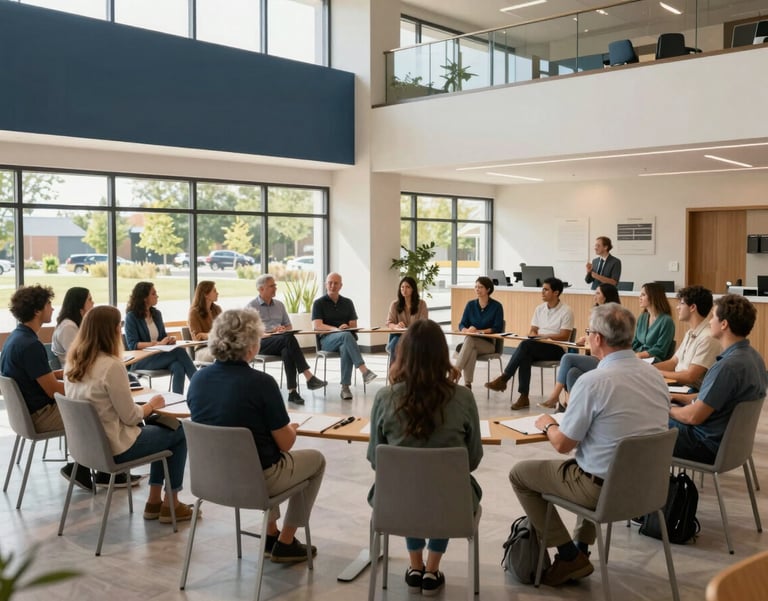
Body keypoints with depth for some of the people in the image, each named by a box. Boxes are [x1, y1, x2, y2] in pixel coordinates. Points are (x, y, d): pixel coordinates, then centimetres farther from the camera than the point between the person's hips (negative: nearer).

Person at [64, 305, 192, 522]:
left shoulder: (73, 362, 0)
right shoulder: (111, 366, -24)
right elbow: (131, 417, -19)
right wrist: (152, 404, -1)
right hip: (114, 448, -8)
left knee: (161, 429, 25)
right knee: (179, 433, 12)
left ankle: (154, 502, 28)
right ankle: (171, 505, 21)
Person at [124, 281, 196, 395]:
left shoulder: (157, 314, 12)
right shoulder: (131, 317, -7)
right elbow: (132, 345, -15)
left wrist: (170, 339, -5)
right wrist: (157, 343, -24)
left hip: (159, 356, 5)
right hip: (140, 360, -5)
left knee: (178, 367, -31)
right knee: (179, 351, -29)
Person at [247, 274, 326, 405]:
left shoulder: (279, 305, 22)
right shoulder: (252, 306, 5)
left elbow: (288, 326, 24)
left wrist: (284, 329, -1)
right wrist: (272, 330, -17)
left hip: (280, 343, 4)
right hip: (262, 342, -4)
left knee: (288, 351, -36)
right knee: (289, 338, -35)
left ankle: (292, 392, -42)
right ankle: (309, 378, -40)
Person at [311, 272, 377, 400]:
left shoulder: (348, 303, 18)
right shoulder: (319, 303, 7)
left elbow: (353, 325, 13)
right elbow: (316, 326, -7)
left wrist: (347, 327, -12)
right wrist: (336, 329, -21)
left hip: (345, 339, 2)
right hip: (326, 339, -2)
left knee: (346, 348, -38)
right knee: (346, 335, -38)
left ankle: (345, 387, -40)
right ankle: (364, 371, -47)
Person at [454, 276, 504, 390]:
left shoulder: (496, 306, 0)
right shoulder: (470, 305, 10)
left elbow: (498, 328, -7)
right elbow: (461, 325, 7)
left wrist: (478, 331, -18)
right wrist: (467, 330, -18)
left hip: (489, 343, -3)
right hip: (471, 342, 3)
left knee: (470, 340, -36)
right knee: (471, 351, -36)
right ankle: (467, 384, -40)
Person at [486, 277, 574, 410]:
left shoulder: (566, 311, -5)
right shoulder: (539, 309, 15)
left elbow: (564, 336, -11)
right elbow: (532, 331, 15)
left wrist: (542, 336, -18)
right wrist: (533, 335, -9)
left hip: (557, 348, -5)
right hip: (537, 347, 5)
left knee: (526, 345, -32)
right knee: (525, 355, -32)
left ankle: (503, 379, -28)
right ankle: (524, 397, -35)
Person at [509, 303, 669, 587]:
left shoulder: (593, 381, -22)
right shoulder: (655, 375, 0)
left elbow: (563, 444, -15)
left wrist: (548, 424, 7)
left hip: (606, 487, -7)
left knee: (519, 473, 11)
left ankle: (569, 556, 13)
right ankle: (581, 547, 33)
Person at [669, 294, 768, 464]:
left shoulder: (728, 366, -30)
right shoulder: (752, 356, 1)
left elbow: (694, 417, -24)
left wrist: (667, 409, -6)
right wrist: (679, 397, 10)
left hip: (709, 446, -9)